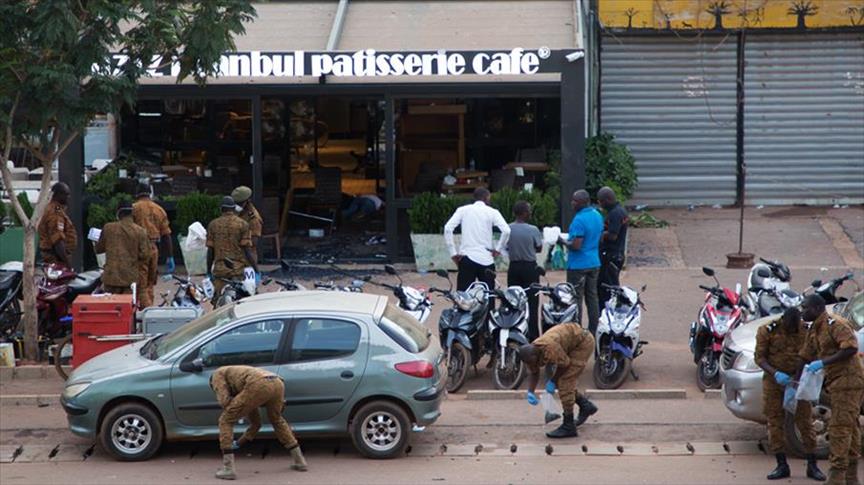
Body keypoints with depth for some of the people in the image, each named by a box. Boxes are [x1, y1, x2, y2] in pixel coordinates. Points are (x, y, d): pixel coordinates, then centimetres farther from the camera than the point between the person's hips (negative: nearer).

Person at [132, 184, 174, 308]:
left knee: (141, 285, -8)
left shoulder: (134, 208, -2)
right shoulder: (159, 210, 13)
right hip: (154, 249, 5)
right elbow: (166, 235, 12)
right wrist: (169, 257, 14)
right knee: (149, 285, 16)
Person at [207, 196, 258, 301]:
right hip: (238, 269, -2)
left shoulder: (213, 224, 6)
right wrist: (256, 270, -3)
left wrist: (209, 272, 15)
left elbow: (210, 251, 7)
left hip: (219, 269, 2)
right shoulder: (242, 224, -2)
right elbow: (247, 250, -7)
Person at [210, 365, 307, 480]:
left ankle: (228, 468, 6)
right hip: (277, 384, 7)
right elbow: (255, 423, 49)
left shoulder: (217, 375, 30)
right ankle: (299, 461, 34)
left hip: (259, 386, -7)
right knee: (277, 420, 37)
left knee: (225, 421, 12)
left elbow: (224, 401, 11)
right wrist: (238, 444, 57)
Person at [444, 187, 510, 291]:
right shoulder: (492, 212, 3)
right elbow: (506, 231, -12)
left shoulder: (463, 210, 7)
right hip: (486, 260, -1)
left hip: (467, 258, 1)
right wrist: (498, 249, 1)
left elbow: (447, 228, -5)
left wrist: (453, 253, -1)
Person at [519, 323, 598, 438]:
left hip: (583, 343, -9)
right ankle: (586, 406, 30)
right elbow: (533, 373, 7)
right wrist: (530, 392, -6)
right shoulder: (531, 352, -8)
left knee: (565, 382, -12)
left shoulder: (548, 348, -35)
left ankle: (568, 427, -9)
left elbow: (565, 364, -21)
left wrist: (552, 381, -11)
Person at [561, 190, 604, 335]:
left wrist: (564, 242, -6)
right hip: (594, 262, 9)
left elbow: (576, 245, -24)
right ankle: (593, 332, 17)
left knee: (576, 299, -3)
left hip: (578, 265, -9)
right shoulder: (598, 215, 8)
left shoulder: (579, 219, -20)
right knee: (592, 297, 12)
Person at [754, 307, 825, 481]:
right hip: (773, 381, 0)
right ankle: (782, 466, 10)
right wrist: (775, 373, -24)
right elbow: (759, 357, -10)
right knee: (775, 423, 2)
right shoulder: (767, 331, -11)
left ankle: (812, 466, 7)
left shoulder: (806, 331, -5)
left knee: (805, 422, 0)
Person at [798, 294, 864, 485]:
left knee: (839, 427, -10)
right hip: (836, 382, 10)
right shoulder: (814, 330, 13)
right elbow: (806, 357, 19)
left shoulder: (835, 324, -17)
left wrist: (823, 362, -28)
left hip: (847, 381, -10)